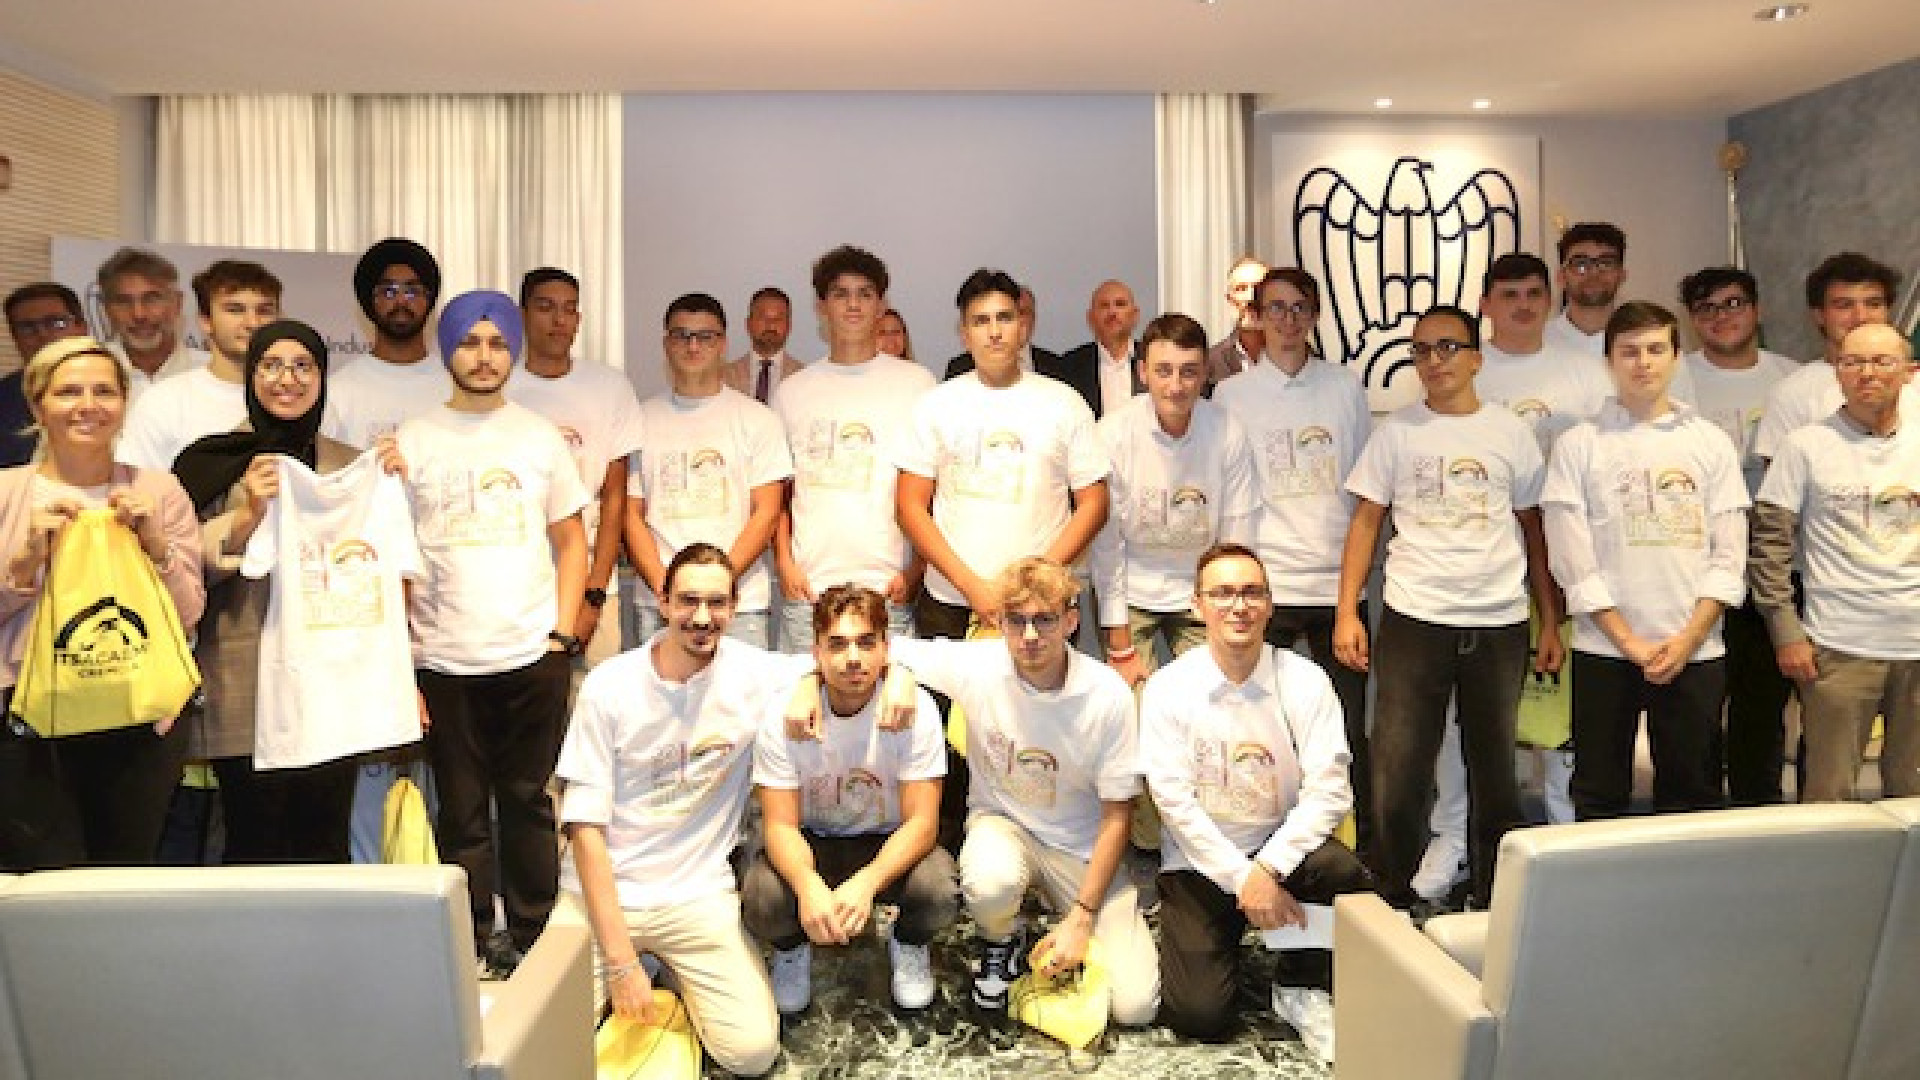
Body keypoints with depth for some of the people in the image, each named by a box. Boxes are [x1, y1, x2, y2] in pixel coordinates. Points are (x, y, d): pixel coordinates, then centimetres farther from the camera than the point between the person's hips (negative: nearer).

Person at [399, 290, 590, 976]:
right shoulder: (412, 442, 3)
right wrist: (400, 663, -3)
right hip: (445, 660, 0)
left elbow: (571, 541, 9)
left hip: (533, 657, 1)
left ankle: (531, 935, 21)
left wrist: (562, 634, -1)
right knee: (463, 810, 7)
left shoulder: (540, 438, 7)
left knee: (528, 801, 9)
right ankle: (470, 941, 20)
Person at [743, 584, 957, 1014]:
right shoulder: (783, 715, -18)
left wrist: (864, 884, -39)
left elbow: (921, 820, -21)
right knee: (761, 900, -31)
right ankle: (792, 947, 9)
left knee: (939, 891, -31)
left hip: (889, 844, 0)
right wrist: (808, 886, -41)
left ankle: (908, 942, 8)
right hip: (810, 845, 0)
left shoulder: (914, 708, -20)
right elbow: (781, 824, -18)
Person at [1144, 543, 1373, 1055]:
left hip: (1283, 844, 1)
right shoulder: (1167, 688, -8)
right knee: (1199, 1013, -16)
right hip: (1200, 860, -1)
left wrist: (1267, 868, -21)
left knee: (1348, 874, -32)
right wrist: (1243, 879, -17)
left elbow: (1328, 791, -11)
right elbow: (1175, 802, -11)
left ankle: (1301, 987, -2)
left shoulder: (1305, 681, -6)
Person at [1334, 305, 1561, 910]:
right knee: (1399, 773, 0)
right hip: (1414, 621, -1)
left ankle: (1496, 901, 27)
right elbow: (1366, 522, 2)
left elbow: (1533, 530, 11)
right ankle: (1393, 900, 16)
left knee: (1495, 771, 12)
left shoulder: (1511, 433, 6)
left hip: (1500, 626, 2)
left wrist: (1551, 621, 7)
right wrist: (1347, 613, -6)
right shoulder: (1397, 432, 3)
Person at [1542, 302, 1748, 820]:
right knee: (1600, 796, 7)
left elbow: (1729, 554, 3)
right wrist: (1629, 642, -9)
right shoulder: (1579, 444, 1)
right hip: (1604, 649, -1)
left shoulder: (1711, 442, 7)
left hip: (1696, 650, 2)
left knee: (1693, 795, 9)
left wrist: (1687, 639, -8)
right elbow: (1572, 559, -4)